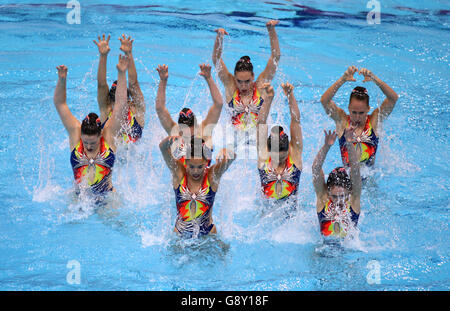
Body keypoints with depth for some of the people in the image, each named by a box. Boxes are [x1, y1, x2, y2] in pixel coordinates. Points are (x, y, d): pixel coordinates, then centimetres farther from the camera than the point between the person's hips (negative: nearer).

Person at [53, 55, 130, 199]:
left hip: (107, 197, -1)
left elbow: (121, 105, -4)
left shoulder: (108, 136, -2)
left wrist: (121, 74, -9)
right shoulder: (75, 135, 0)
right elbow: (59, 104, 1)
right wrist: (62, 80, -12)